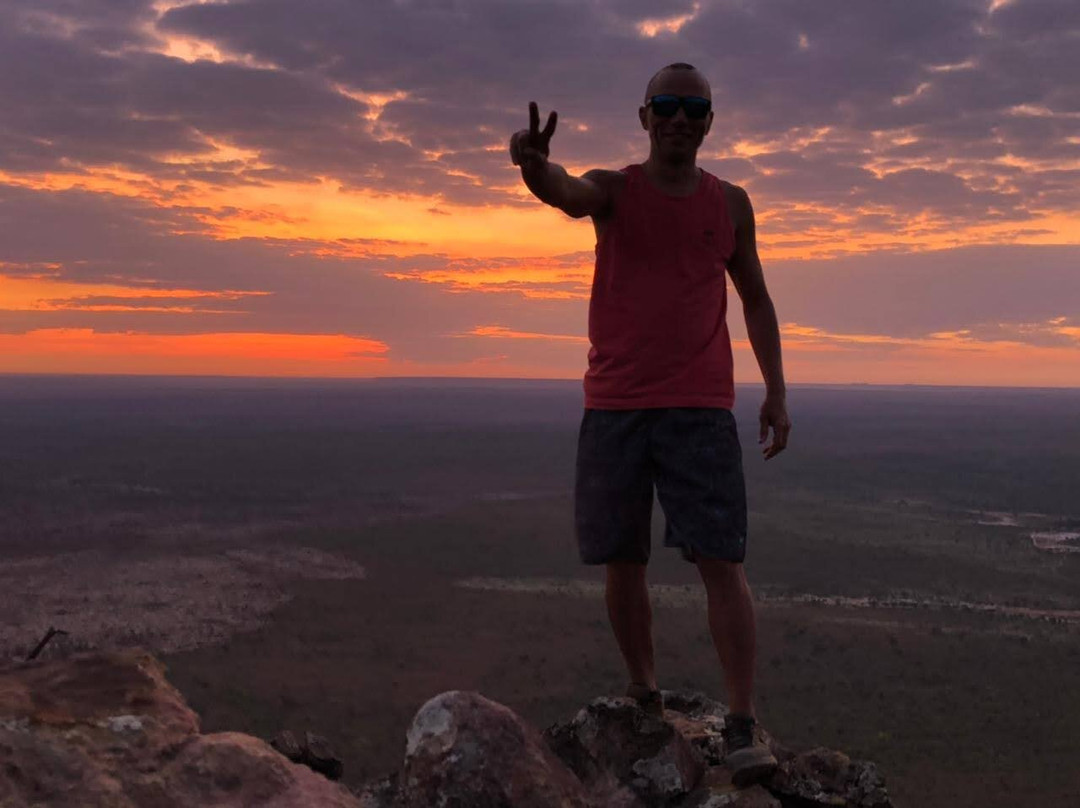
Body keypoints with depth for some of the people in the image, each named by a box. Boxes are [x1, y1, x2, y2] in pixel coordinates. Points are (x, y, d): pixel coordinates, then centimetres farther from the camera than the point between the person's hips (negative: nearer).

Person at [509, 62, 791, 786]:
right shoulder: (613, 190, 2)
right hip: (614, 407, 0)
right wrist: (534, 161, -48)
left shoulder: (730, 203, 9)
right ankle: (645, 693, 26)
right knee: (623, 561, 6)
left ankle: (743, 726, -10)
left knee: (722, 561, -10)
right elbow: (563, 191, -23)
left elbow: (755, 298, 18)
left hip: (701, 409, 0)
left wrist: (776, 391, 8)